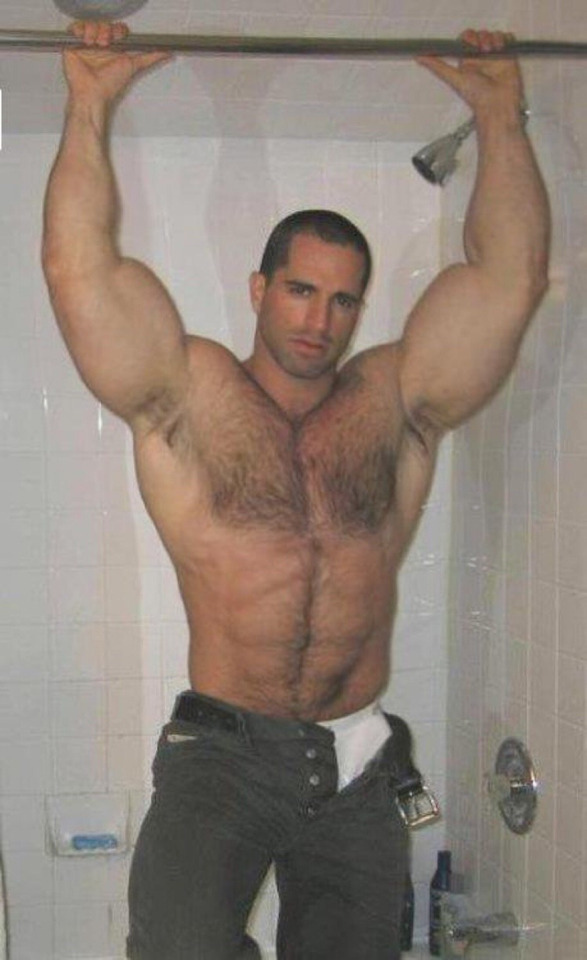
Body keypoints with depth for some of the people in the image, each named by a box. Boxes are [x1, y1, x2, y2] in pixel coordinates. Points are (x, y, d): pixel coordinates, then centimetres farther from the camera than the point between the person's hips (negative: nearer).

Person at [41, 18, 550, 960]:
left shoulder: (396, 399, 10)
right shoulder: (188, 394, 4)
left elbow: (510, 275, 7)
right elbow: (79, 266, -3)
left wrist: (499, 117, 8)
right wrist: (90, 106, -1)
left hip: (355, 770, 3)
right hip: (222, 755, -3)